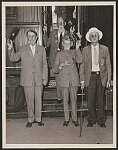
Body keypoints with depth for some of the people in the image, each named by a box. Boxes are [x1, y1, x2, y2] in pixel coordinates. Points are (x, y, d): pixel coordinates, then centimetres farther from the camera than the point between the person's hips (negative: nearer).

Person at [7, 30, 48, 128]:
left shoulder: (41, 49, 9)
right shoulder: (23, 49, 7)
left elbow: (44, 65, 7)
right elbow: (13, 58, 1)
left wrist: (45, 78, 2)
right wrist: (10, 49, -15)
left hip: (39, 79, 1)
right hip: (27, 79, 0)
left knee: (38, 100, 6)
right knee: (29, 100, 5)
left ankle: (38, 119, 19)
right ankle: (30, 119, 18)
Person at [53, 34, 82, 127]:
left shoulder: (74, 52, 10)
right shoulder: (59, 54, 9)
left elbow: (79, 60, -10)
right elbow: (55, 70, 6)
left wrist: (77, 49, -15)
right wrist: (61, 65, -13)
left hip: (74, 80, 0)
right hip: (64, 80, 0)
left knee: (74, 100, 4)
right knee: (65, 100, 5)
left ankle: (74, 119, 13)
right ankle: (66, 119, 15)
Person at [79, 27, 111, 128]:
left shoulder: (105, 49, 7)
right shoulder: (85, 50, 6)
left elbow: (108, 65, 6)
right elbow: (82, 65, 5)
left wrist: (109, 79, 0)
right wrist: (82, 80, -2)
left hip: (101, 77, 0)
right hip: (90, 77, 0)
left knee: (101, 100, 6)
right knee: (90, 100, 2)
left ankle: (101, 121, 18)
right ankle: (91, 120, 16)